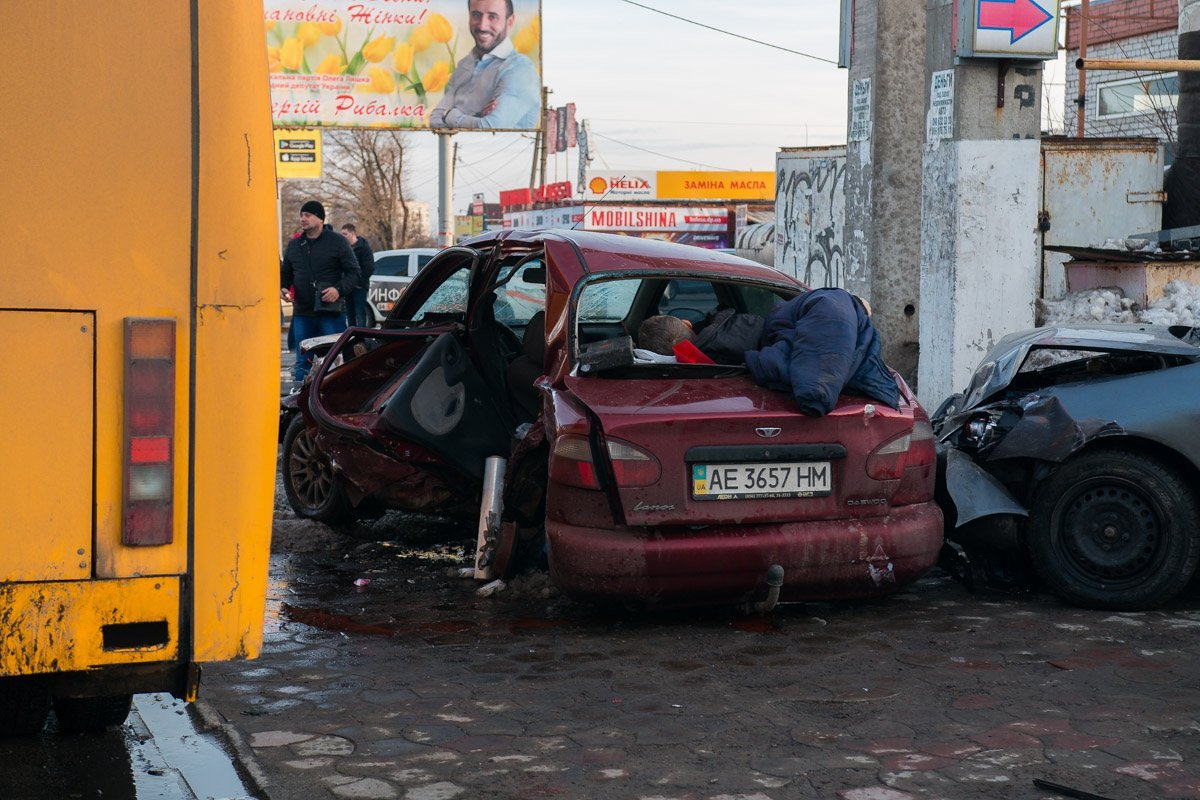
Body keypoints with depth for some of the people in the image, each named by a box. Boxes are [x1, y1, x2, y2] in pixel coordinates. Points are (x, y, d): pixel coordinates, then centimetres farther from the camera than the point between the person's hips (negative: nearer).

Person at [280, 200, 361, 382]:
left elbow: (353, 272, -2)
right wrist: (283, 287, 1)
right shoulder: (293, 245, 13)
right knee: (302, 363, 8)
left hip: (332, 314, -4)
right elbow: (285, 272, 23)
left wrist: (339, 289, -18)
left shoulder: (338, 242, 0)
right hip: (302, 314, 4)